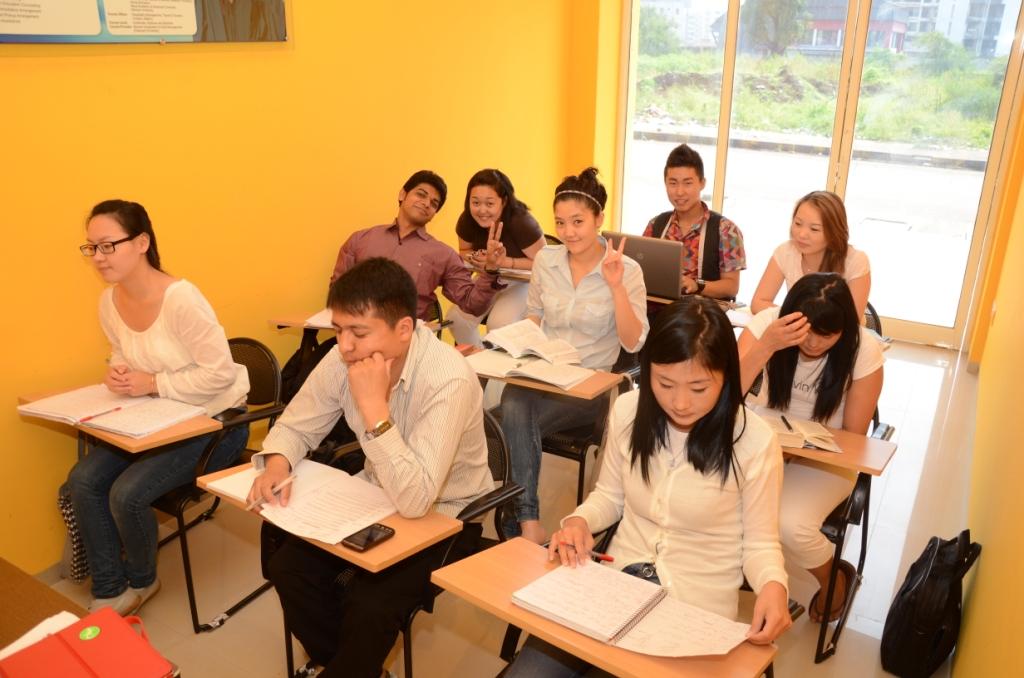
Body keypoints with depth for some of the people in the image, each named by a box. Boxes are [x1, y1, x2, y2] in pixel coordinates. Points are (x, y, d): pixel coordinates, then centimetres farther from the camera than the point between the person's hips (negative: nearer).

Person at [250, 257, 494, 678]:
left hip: (444, 515, -6)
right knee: (289, 565, -7)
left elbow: (414, 500, -36)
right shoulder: (343, 360, -13)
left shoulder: (449, 380, -32)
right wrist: (277, 463, -21)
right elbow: (295, 426, 1)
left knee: (369, 607, -21)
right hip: (379, 495, 6)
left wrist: (374, 406, -39)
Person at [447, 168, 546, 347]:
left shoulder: (521, 223, -28)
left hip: (523, 282, -5)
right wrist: (474, 258, -18)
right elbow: (464, 251, 7)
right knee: (456, 317, -16)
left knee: (499, 323, -31)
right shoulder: (466, 221, -13)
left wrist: (502, 261, -30)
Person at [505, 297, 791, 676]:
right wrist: (579, 521, -10)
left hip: (695, 609, -3)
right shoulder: (628, 411, -6)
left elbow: (759, 543, -5)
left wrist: (773, 585, -26)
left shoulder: (755, 443, -16)